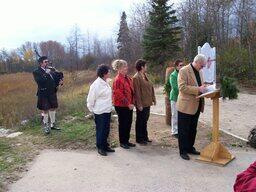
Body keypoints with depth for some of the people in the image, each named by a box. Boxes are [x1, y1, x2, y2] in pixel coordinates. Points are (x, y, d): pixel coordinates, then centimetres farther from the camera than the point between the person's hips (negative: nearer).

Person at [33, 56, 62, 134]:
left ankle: (52, 124, 29)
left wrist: (60, 81, -6)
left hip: (52, 93, 6)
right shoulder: (36, 72, -8)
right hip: (44, 94, -6)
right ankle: (46, 127, 16)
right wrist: (46, 74, -24)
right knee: (45, 110, 3)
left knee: (53, 108, 14)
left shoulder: (50, 70, 9)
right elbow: (39, 81, -25)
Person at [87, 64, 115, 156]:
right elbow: (91, 99, -12)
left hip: (107, 111, 8)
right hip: (100, 112, -8)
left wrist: (109, 107, 15)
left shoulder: (105, 83, 7)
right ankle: (100, 148, 20)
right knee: (100, 130, 5)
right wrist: (92, 109, -2)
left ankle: (105, 146, 30)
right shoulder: (96, 85, -19)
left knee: (106, 130, 16)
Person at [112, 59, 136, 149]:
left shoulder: (128, 78, 10)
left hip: (129, 105, 8)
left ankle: (126, 140, 27)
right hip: (121, 106, -8)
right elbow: (118, 94, -21)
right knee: (123, 123, 3)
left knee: (129, 123, 13)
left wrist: (132, 102, 8)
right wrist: (128, 104, -18)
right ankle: (122, 142, 18)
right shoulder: (117, 80, -17)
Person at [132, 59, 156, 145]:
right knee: (140, 122, 4)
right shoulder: (136, 78, -15)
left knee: (145, 121, 17)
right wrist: (139, 104, -19)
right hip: (141, 104, -8)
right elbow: (137, 92, -18)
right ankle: (139, 139, 16)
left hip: (147, 103, 8)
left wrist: (153, 99, 10)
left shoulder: (145, 76, 12)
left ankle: (145, 137, 29)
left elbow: (151, 88, 14)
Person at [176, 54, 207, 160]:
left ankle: (190, 148, 32)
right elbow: (182, 87, -22)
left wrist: (203, 88, 5)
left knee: (193, 129, 18)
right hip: (186, 106, -8)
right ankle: (183, 151, 14)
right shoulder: (184, 71, -13)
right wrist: (198, 89, -25)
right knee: (184, 130, 4)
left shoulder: (199, 72, 12)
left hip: (196, 106, 8)